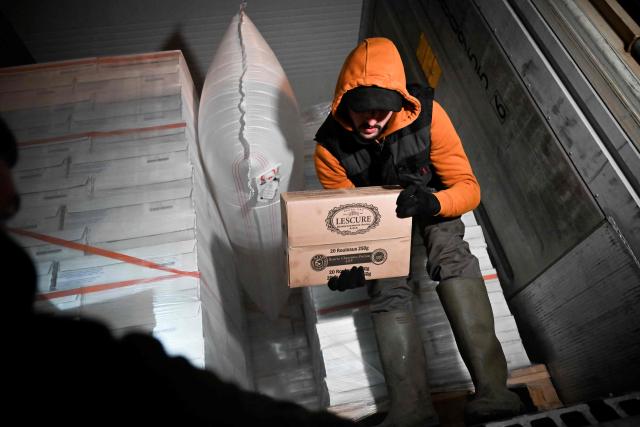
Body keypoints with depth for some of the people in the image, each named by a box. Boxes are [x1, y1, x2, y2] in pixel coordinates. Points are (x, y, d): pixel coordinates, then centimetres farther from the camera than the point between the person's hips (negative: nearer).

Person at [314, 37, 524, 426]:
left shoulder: (427, 116, -23)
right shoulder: (330, 147, -19)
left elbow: (468, 188, -18)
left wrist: (433, 203, -41)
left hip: (432, 207, -1)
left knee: (451, 255, -32)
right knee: (387, 293, -24)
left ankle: (491, 387, -35)